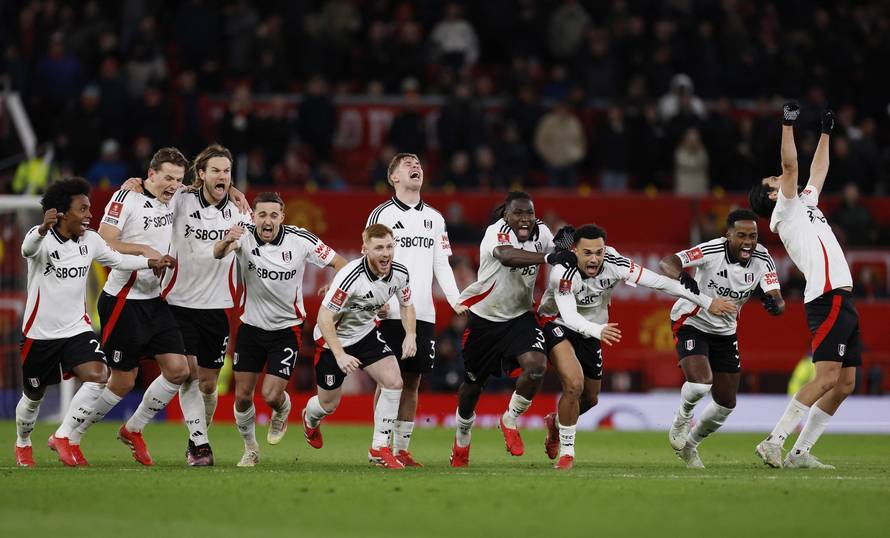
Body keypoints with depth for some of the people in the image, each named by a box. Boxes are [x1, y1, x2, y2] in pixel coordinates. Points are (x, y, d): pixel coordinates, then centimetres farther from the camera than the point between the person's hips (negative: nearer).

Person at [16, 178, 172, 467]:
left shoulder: (90, 240, 0)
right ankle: (22, 443, 41)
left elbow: (116, 259, 17)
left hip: (76, 328, 4)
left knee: (97, 377, -22)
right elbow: (28, 248, -43)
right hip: (40, 332, -4)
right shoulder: (42, 238, -19)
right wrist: (43, 229, -66)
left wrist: (151, 262, 3)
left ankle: (63, 437, -9)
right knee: (33, 397, 12)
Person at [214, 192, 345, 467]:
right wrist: (226, 241, -59)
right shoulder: (245, 237, -15)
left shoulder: (300, 240, -15)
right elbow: (218, 254, -35)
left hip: (287, 328, -2)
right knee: (242, 396, 2)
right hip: (251, 326, 2)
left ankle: (282, 413, 28)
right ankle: (250, 449, 28)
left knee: (271, 395, -11)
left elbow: (338, 262, -4)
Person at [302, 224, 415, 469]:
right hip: (333, 339, -5)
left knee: (394, 382, -16)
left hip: (366, 333, 5)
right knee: (329, 405, 9)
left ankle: (379, 449, -4)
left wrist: (410, 335, -9)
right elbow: (324, 318, -29)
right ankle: (310, 419, 49)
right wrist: (340, 355, -35)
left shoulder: (400, 273, -14)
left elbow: (406, 304, 8)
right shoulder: (350, 276, -34)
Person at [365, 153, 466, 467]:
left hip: (424, 314, 5)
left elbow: (441, 264, 17)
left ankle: (402, 449, 9)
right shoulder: (382, 214, 1)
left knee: (412, 381, 5)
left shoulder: (434, 218, 16)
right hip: (391, 312, -5)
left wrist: (456, 301, 4)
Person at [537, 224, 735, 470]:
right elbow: (569, 316, -44)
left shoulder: (613, 264, -23)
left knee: (590, 398, 15)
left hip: (590, 331, 5)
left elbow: (660, 282, -19)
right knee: (574, 384, -26)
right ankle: (566, 451, -7)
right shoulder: (563, 273, -34)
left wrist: (707, 302, -17)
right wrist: (598, 330, -64)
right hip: (557, 323, -5)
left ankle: (556, 422, 49)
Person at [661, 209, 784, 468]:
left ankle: (690, 444, 33)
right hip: (692, 323, -6)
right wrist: (683, 277, -57)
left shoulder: (762, 259, -13)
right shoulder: (712, 251, -27)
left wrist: (774, 303, -43)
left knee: (726, 403, 8)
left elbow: (779, 303, -18)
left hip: (725, 330, 6)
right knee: (701, 383, -28)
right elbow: (666, 263, -35)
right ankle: (682, 418, 7)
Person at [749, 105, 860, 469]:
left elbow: (817, 172, 38)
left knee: (844, 384, 4)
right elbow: (791, 167, -9)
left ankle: (800, 452, 4)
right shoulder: (785, 211, 2)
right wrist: (788, 124, -10)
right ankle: (774, 442, -20)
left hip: (842, 301, 9)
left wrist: (826, 132, 40)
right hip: (828, 299, -9)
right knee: (827, 378, -19)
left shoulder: (805, 204, 25)